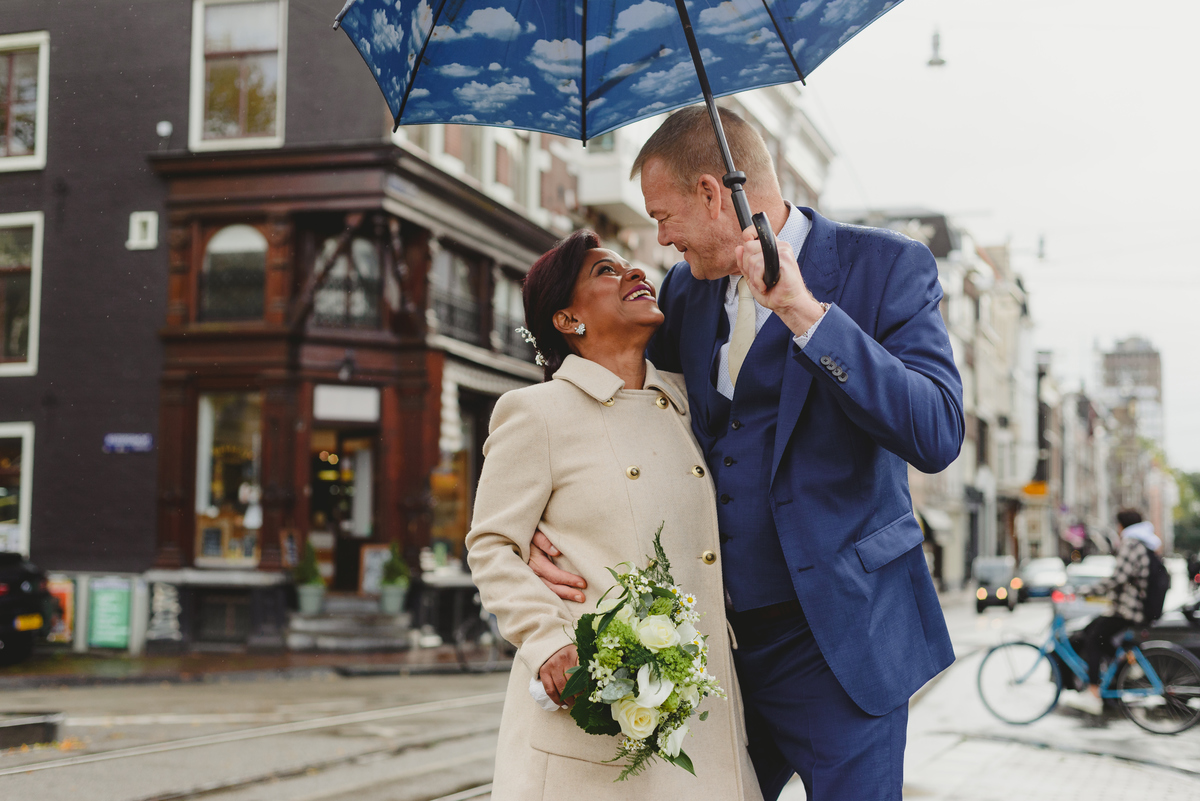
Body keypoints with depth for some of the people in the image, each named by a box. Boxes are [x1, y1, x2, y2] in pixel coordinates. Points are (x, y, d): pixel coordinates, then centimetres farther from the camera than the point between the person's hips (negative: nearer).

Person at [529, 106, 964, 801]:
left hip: (836, 640, -5)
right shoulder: (688, 287, 9)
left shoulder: (887, 267, -8)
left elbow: (938, 436, -19)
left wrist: (806, 313, -25)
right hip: (719, 638, 5)